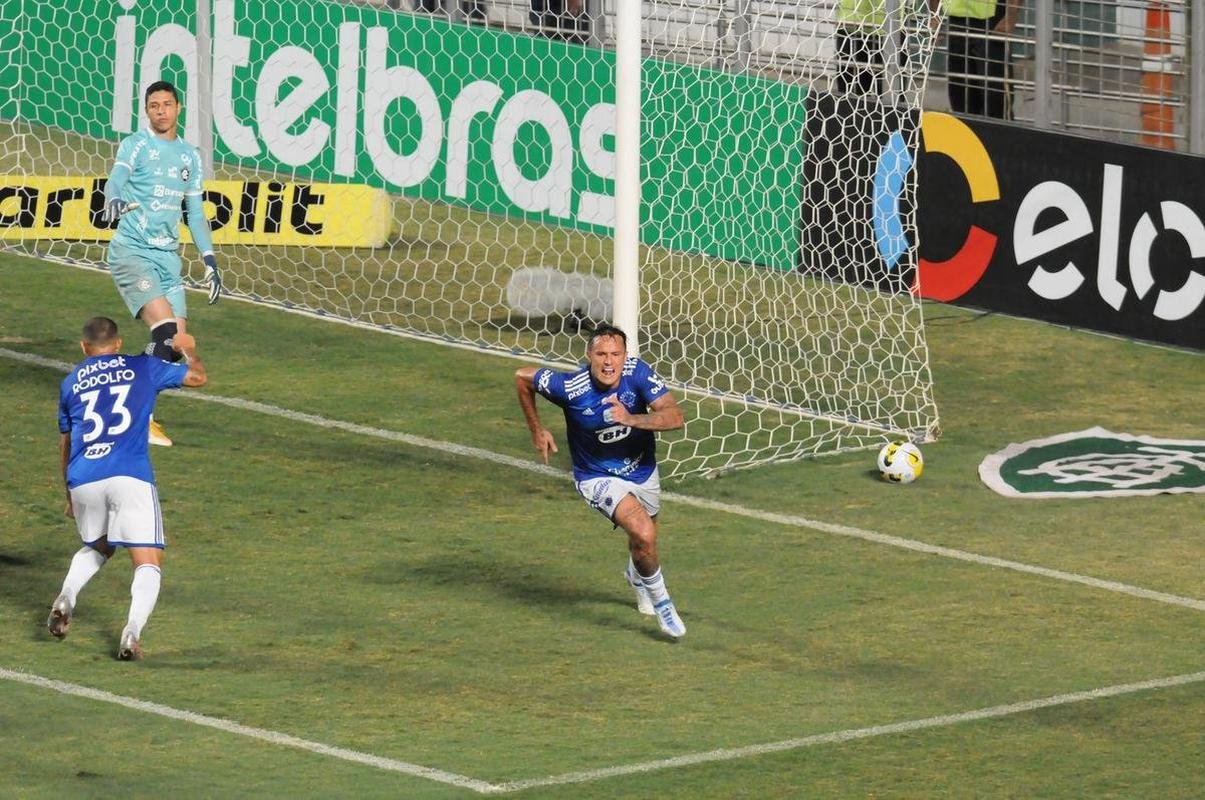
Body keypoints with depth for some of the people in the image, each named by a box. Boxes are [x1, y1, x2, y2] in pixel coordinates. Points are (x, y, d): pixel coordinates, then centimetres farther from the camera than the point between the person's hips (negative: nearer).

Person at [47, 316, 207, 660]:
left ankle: (66, 597, 4)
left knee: (97, 546, 29)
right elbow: (198, 376, 25)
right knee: (148, 563, -2)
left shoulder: (71, 382, 21)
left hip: (82, 479, 3)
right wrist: (189, 350, 46)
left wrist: (70, 495, 41)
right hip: (130, 477, -3)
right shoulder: (142, 367, 14)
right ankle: (133, 630, -26)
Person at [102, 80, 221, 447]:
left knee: (176, 341, -1)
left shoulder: (190, 156, 14)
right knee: (165, 325, -21)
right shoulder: (135, 145, -4)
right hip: (131, 252, -6)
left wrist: (209, 259, 15)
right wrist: (114, 200, -47)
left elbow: (195, 213, 21)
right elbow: (116, 179, -24)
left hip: (167, 255, 6)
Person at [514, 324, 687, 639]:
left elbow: (675, 417, -28)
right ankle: (660, 602, -2)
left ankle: (636, 575, 65)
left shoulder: (638, 372, -24)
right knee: (643, 533, -27)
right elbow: (522, 377, -11)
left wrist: (631, 419, -43)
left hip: (643, 470, 4)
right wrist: (537, 430, -3)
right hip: (600, 479, -4)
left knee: (643, 537, 28)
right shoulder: (570, 387, -29)